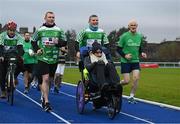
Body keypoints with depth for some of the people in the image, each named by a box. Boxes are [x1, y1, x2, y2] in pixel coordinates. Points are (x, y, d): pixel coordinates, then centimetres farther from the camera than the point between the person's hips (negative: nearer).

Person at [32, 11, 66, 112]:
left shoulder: (59, 30, 5)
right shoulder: (40, 30, 2)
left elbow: (64, 42, 7)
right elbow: (34, 41, 12)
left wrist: (57, 42, -13)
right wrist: (37, 50, -4)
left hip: (54, 58, 3)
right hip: (43, 58, -3)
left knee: (49, 80, 12)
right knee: (45, 79, -12)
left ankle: (44, 97, 32)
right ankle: (46, 102, -13)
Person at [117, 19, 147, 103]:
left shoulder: (139, 36, 6)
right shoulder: (124, 36, -9)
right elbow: (119, 49, -4)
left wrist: (141, 53, -2)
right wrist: (125, 55, -19)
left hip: (135, 61, 4)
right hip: (125, 62, -4)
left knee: (136, 78, -10)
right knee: (127, 81, -7)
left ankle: (131, 96, 6)